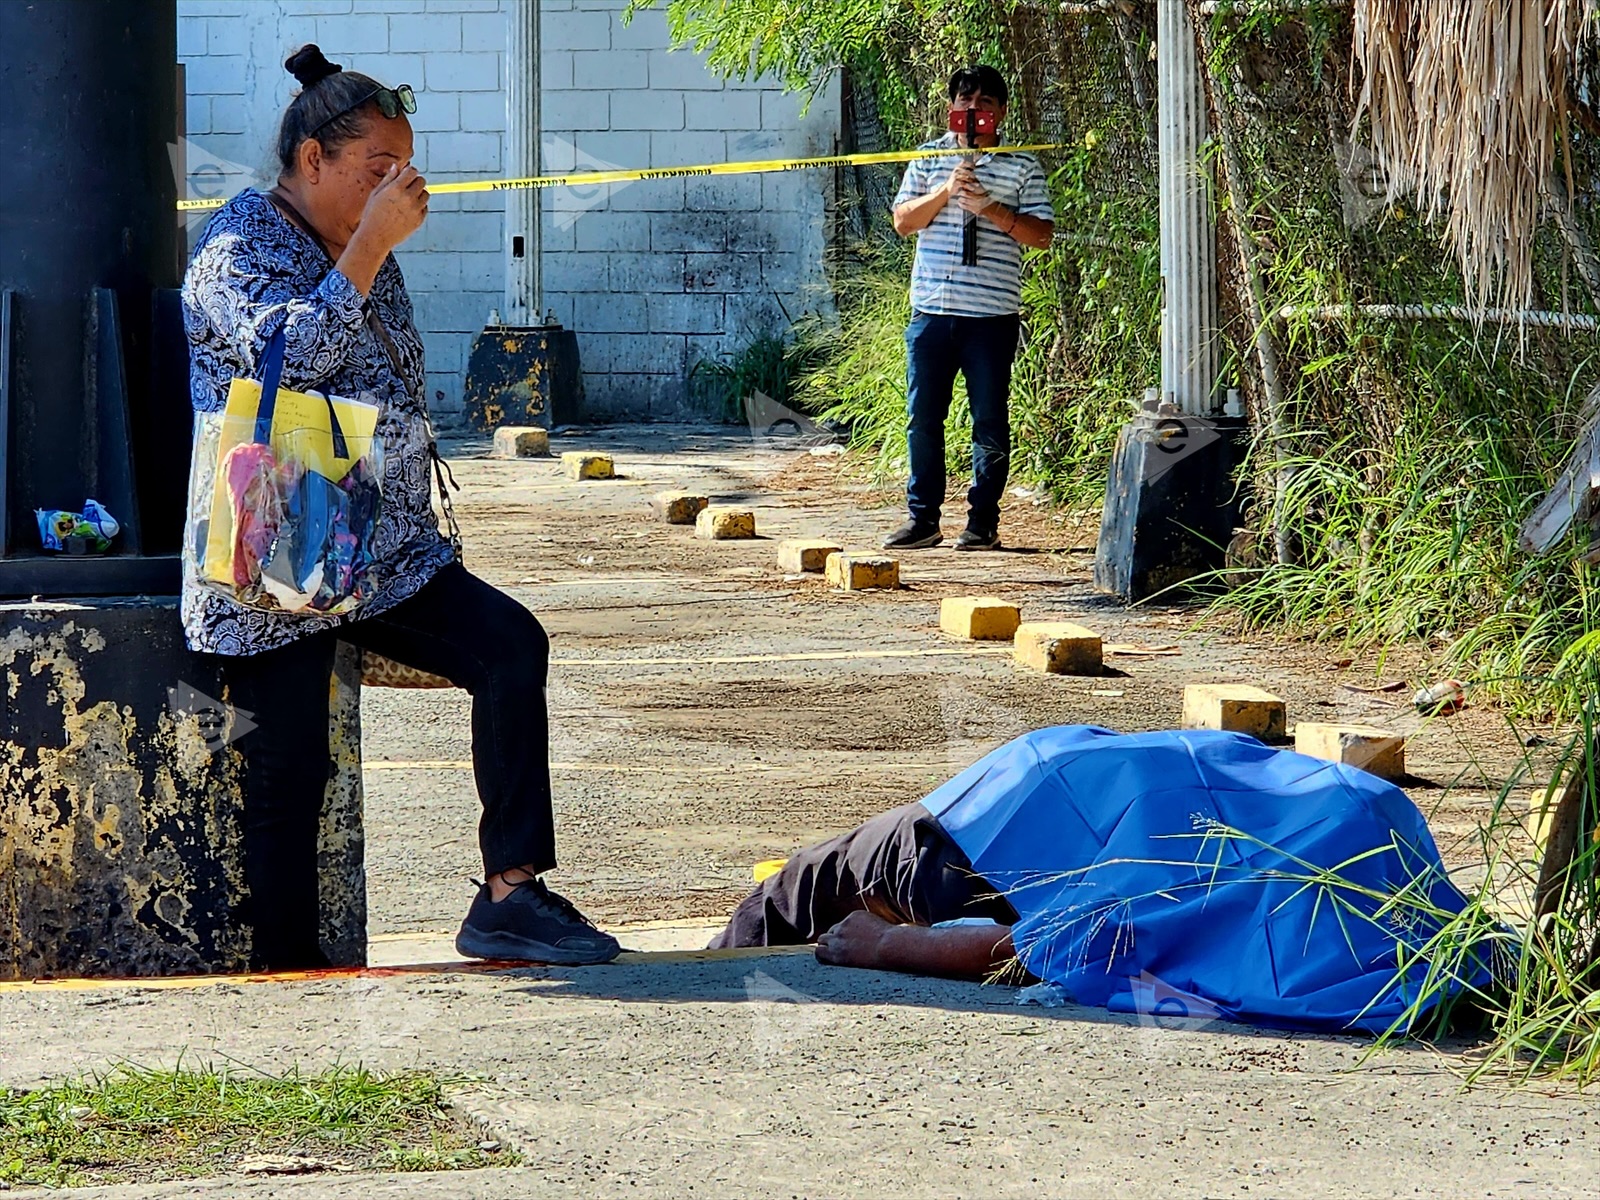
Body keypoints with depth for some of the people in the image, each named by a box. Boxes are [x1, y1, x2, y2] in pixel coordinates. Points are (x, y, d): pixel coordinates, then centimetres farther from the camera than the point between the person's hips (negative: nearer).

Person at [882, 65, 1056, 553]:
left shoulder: (1022, 166, 5)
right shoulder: (929, 158, 11)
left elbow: (1041, 234, -1)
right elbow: (903, 221, 5)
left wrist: (990, 208, -12)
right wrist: (946, 191, -10)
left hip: (992, 315, -2)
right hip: (932, 310, 2)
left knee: (990, 422, 0)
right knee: (923, 417, 3)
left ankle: (983, 519, 7)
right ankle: (922, 517, 9)